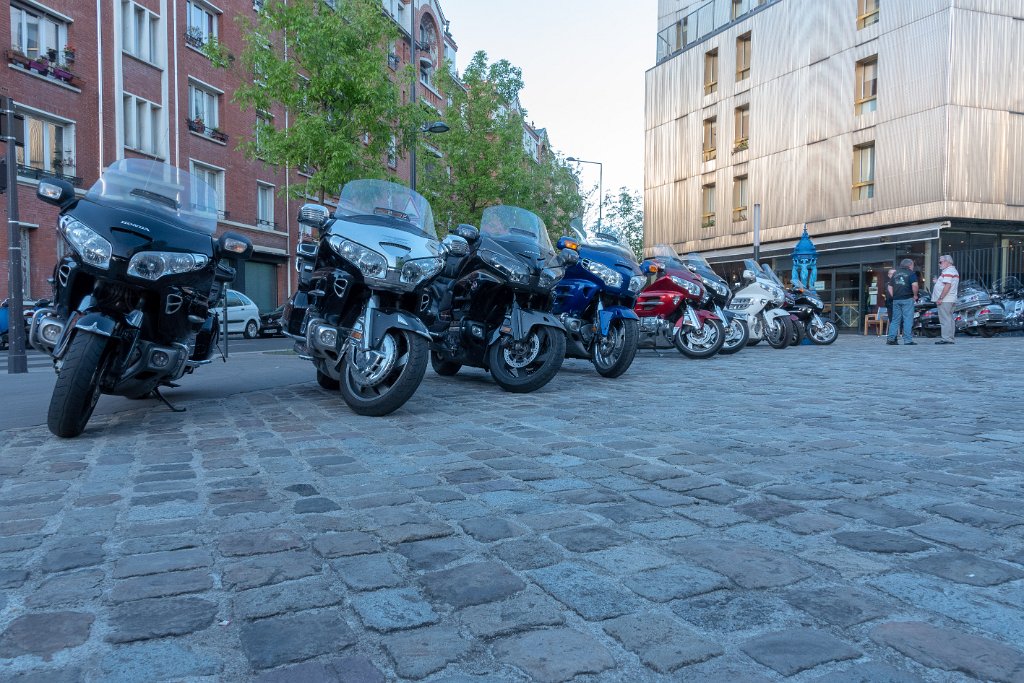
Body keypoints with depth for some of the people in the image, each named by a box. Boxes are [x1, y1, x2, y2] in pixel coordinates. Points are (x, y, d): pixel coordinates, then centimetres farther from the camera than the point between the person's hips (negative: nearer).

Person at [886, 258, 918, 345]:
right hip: (907, 299, -5)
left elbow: (890, 287, 15)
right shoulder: (911, 273, -1)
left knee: (895, 319, 8)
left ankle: (891, 338, 2)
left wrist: (894, 297, 15)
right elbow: (914, 285, -14)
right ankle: (908, 340, -4)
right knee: (908, 320, -2)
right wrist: (915, 295, -1)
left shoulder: (895, 274, 17)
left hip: (896, 300, 5)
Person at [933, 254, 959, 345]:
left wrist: (940, 298, -22)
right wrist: (938, 281, 18)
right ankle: (950, 338, 15)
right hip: (950, 300, 11)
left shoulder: (948, 272, -14)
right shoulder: (954, 271, 20)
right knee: (949, 319, 12)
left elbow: (947, 286, -23)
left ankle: (946, 339, -11)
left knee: (945, 320, -10)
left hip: (944, 300, -11)